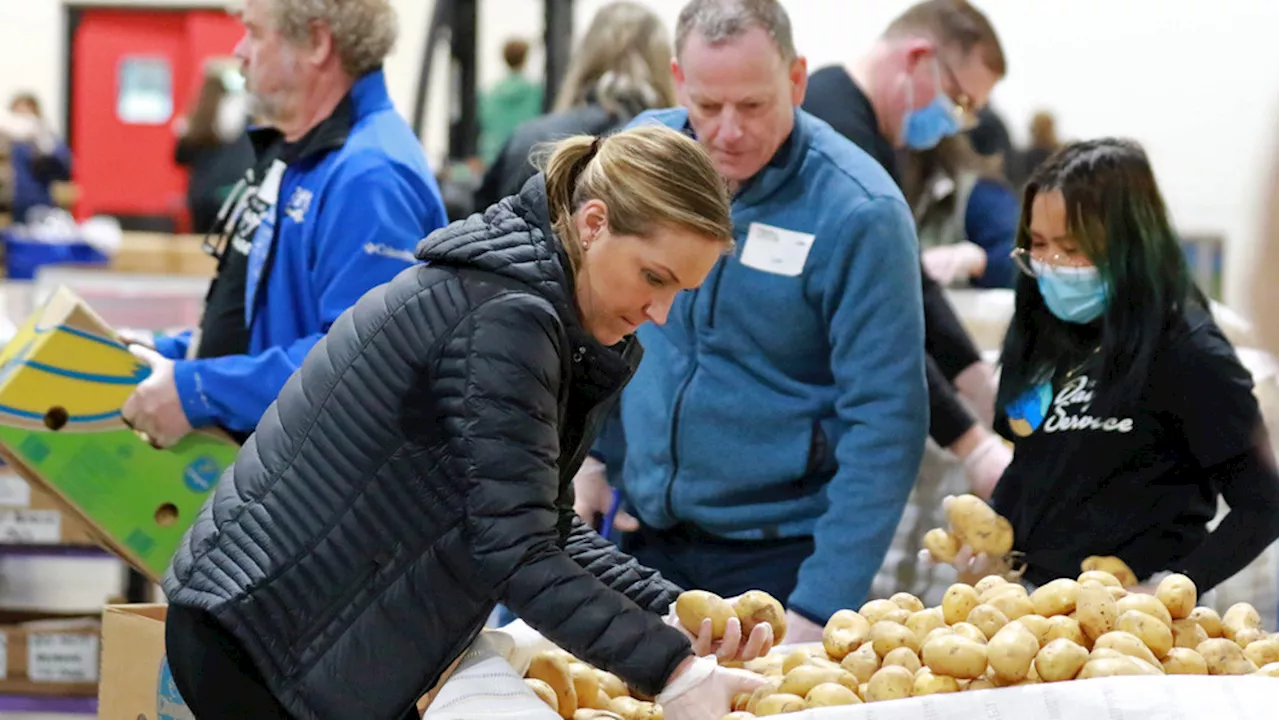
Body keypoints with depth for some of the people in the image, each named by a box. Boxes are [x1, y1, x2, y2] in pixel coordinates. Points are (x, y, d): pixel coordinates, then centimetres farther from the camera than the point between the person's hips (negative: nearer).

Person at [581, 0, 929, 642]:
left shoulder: (859, 213, -19)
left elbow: (884, 424, -19)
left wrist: (821, 606, -23)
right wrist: (584, 451, 9)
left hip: (777, 552, -5)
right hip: (644, 529, 5)